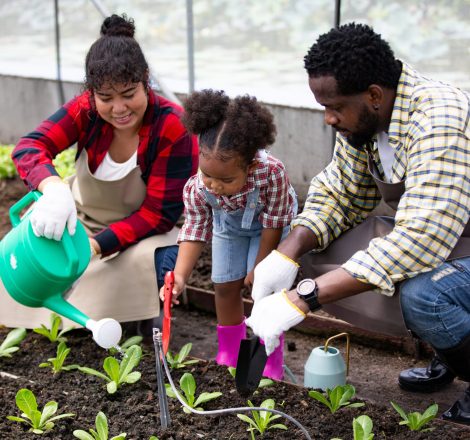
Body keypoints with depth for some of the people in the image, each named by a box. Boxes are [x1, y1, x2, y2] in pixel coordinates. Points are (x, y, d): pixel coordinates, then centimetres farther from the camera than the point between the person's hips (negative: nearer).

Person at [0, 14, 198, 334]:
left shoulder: (175, 128, -26)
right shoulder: (86, 110, -17)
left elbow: (160, 214, -24)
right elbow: (29, 147, -31)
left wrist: (99, 244, -37)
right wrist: (54, 189, -55)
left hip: (145, 230, -3)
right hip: (82, 215, 3)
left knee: (158, 267, -33)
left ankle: (146, 319, 1)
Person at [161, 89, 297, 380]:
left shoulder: (271, 172, -45)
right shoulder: (196, 189, -36)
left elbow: (273, 224, -30)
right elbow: (195, 232, -24)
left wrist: (259, 267, -19)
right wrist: (181, 276, -38)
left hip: (269, 225, -3)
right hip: (229, 224, 3)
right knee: (226, 287, 8)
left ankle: (271, 365, 7)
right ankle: (230, 356, 27)